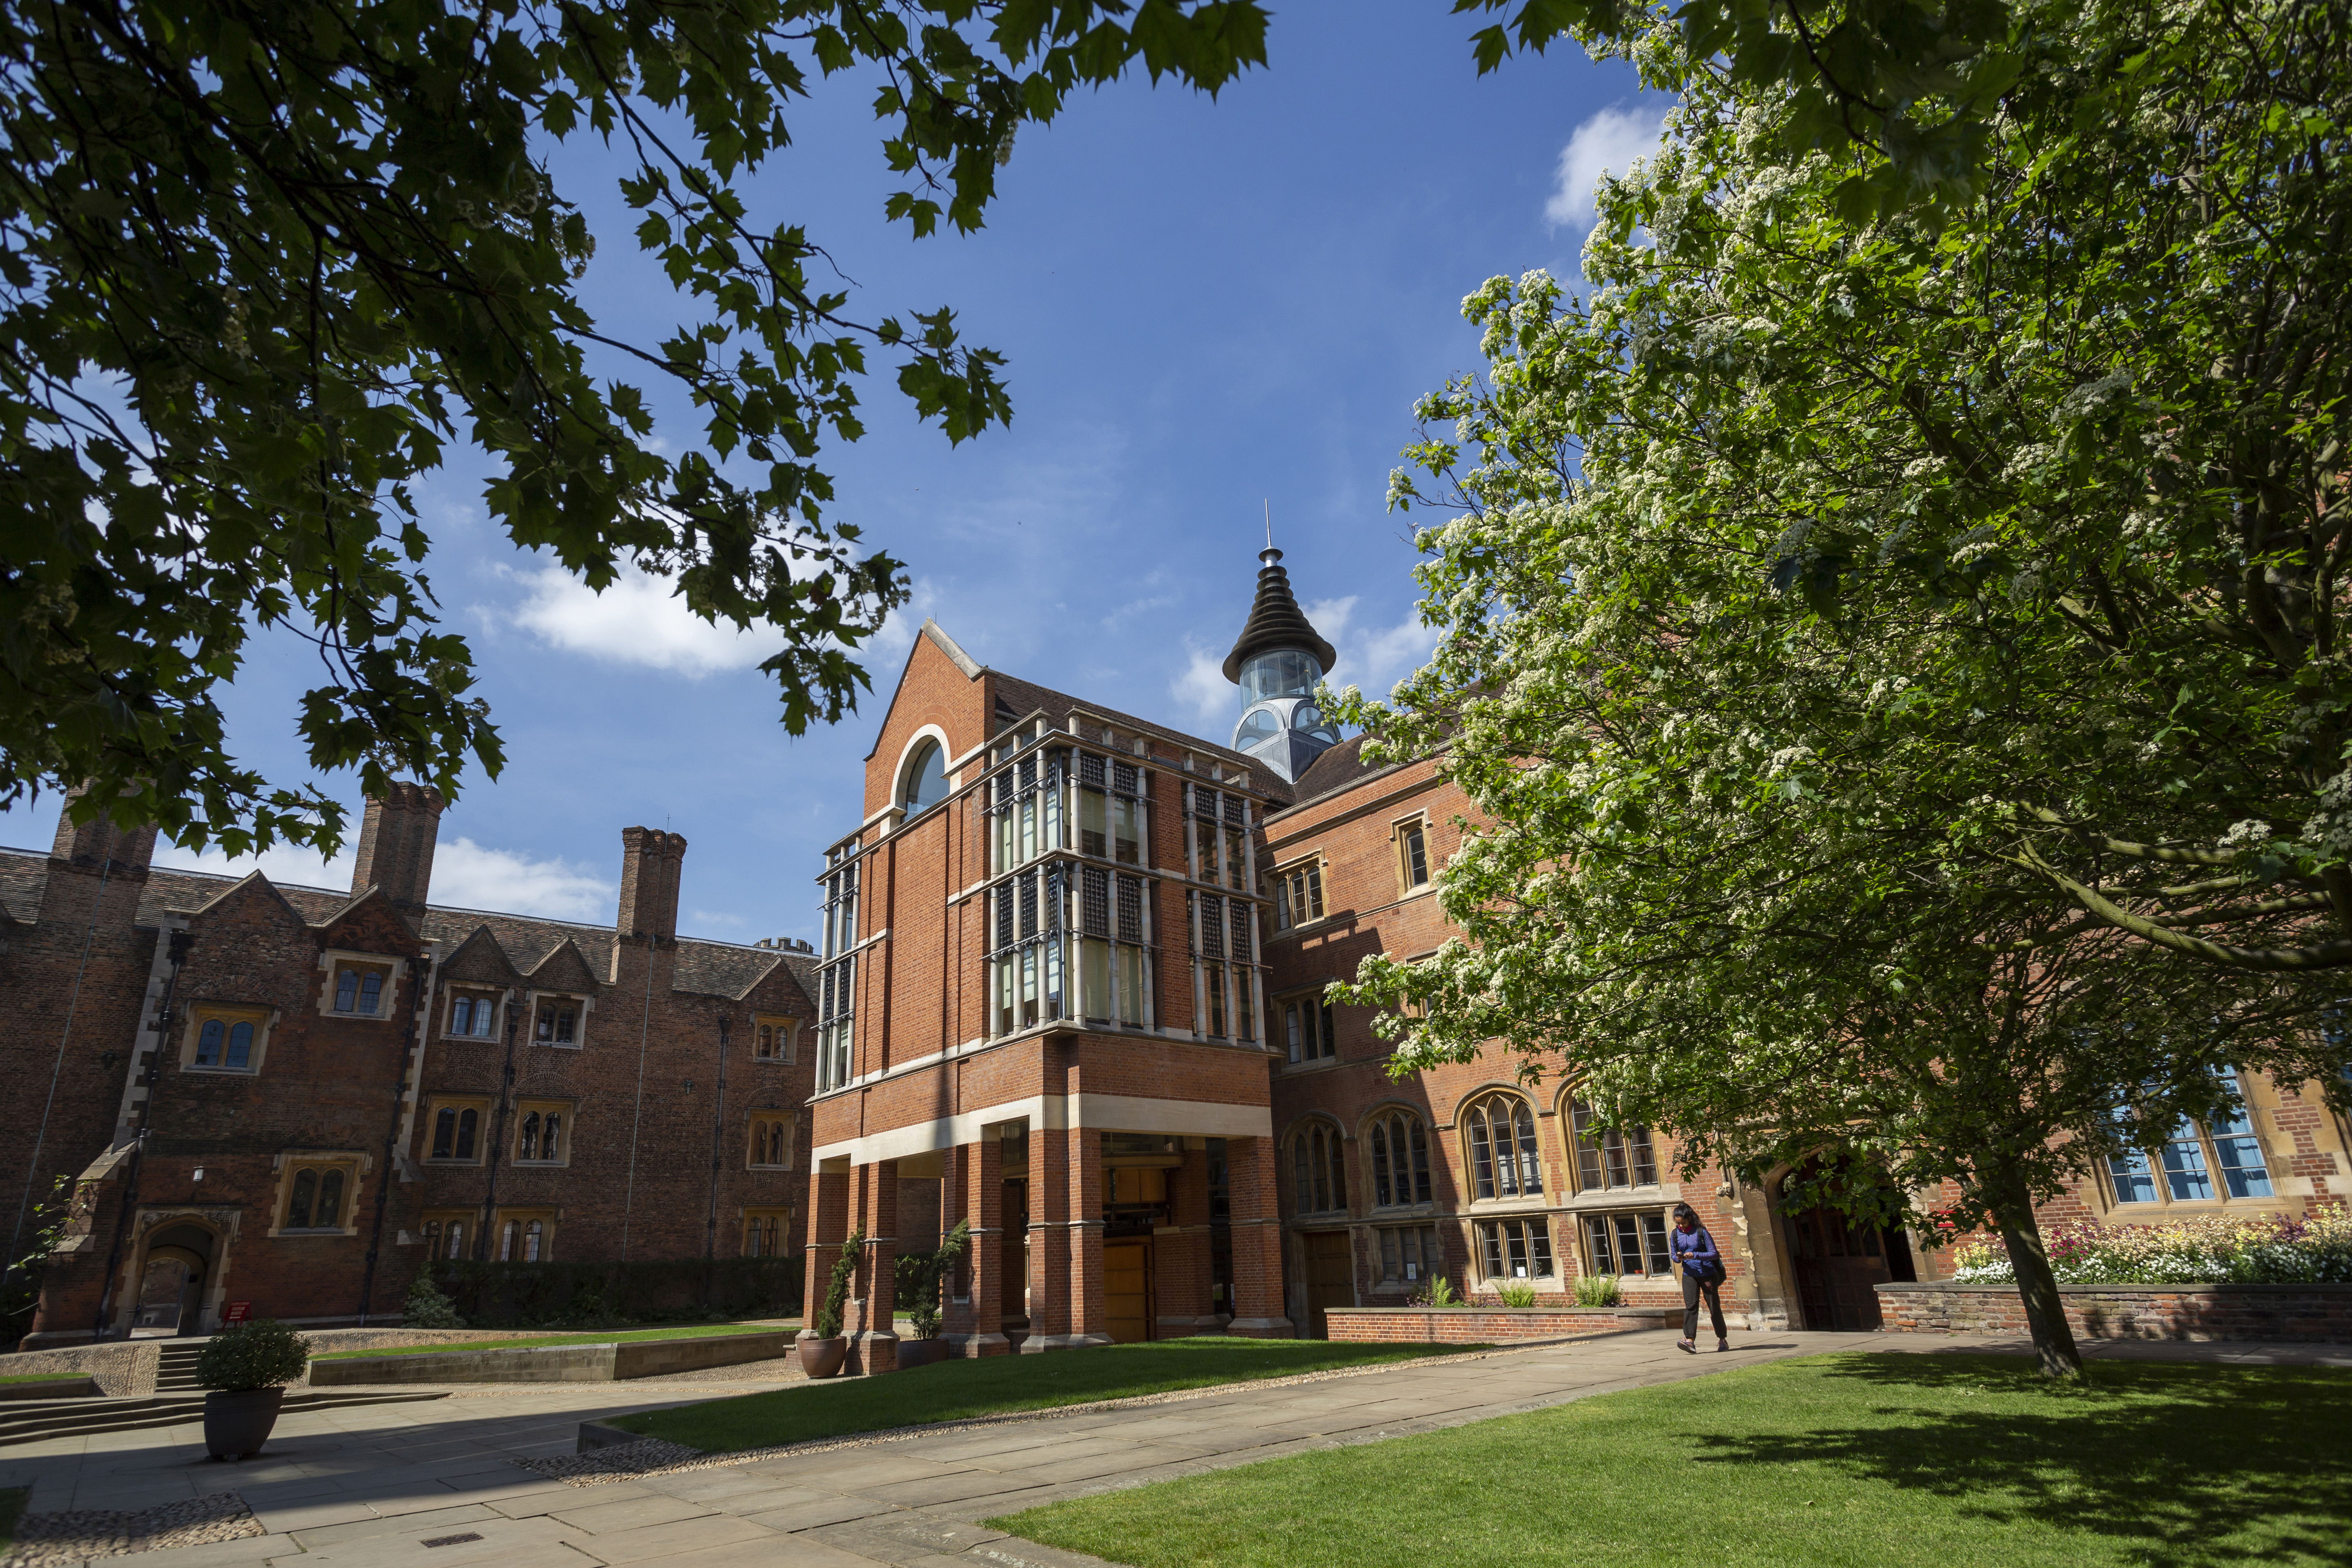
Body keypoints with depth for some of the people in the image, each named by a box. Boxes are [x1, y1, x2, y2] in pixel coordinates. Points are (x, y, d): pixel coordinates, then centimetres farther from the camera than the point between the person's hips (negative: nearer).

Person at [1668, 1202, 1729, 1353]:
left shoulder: (1701, 1232, -9)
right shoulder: (1675, 1235, 4)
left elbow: (1714, 1254, -10)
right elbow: (1674, 1257, 12)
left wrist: (1695, 1255, -22)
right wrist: (1678, 1258, -12)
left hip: (1708, 1274, -3)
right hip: (1689, 1274, 3)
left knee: (1714, 1307, 5)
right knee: (1690, 1306, -12)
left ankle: (1723, 1339, 23)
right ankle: (1690, 1341, -21)